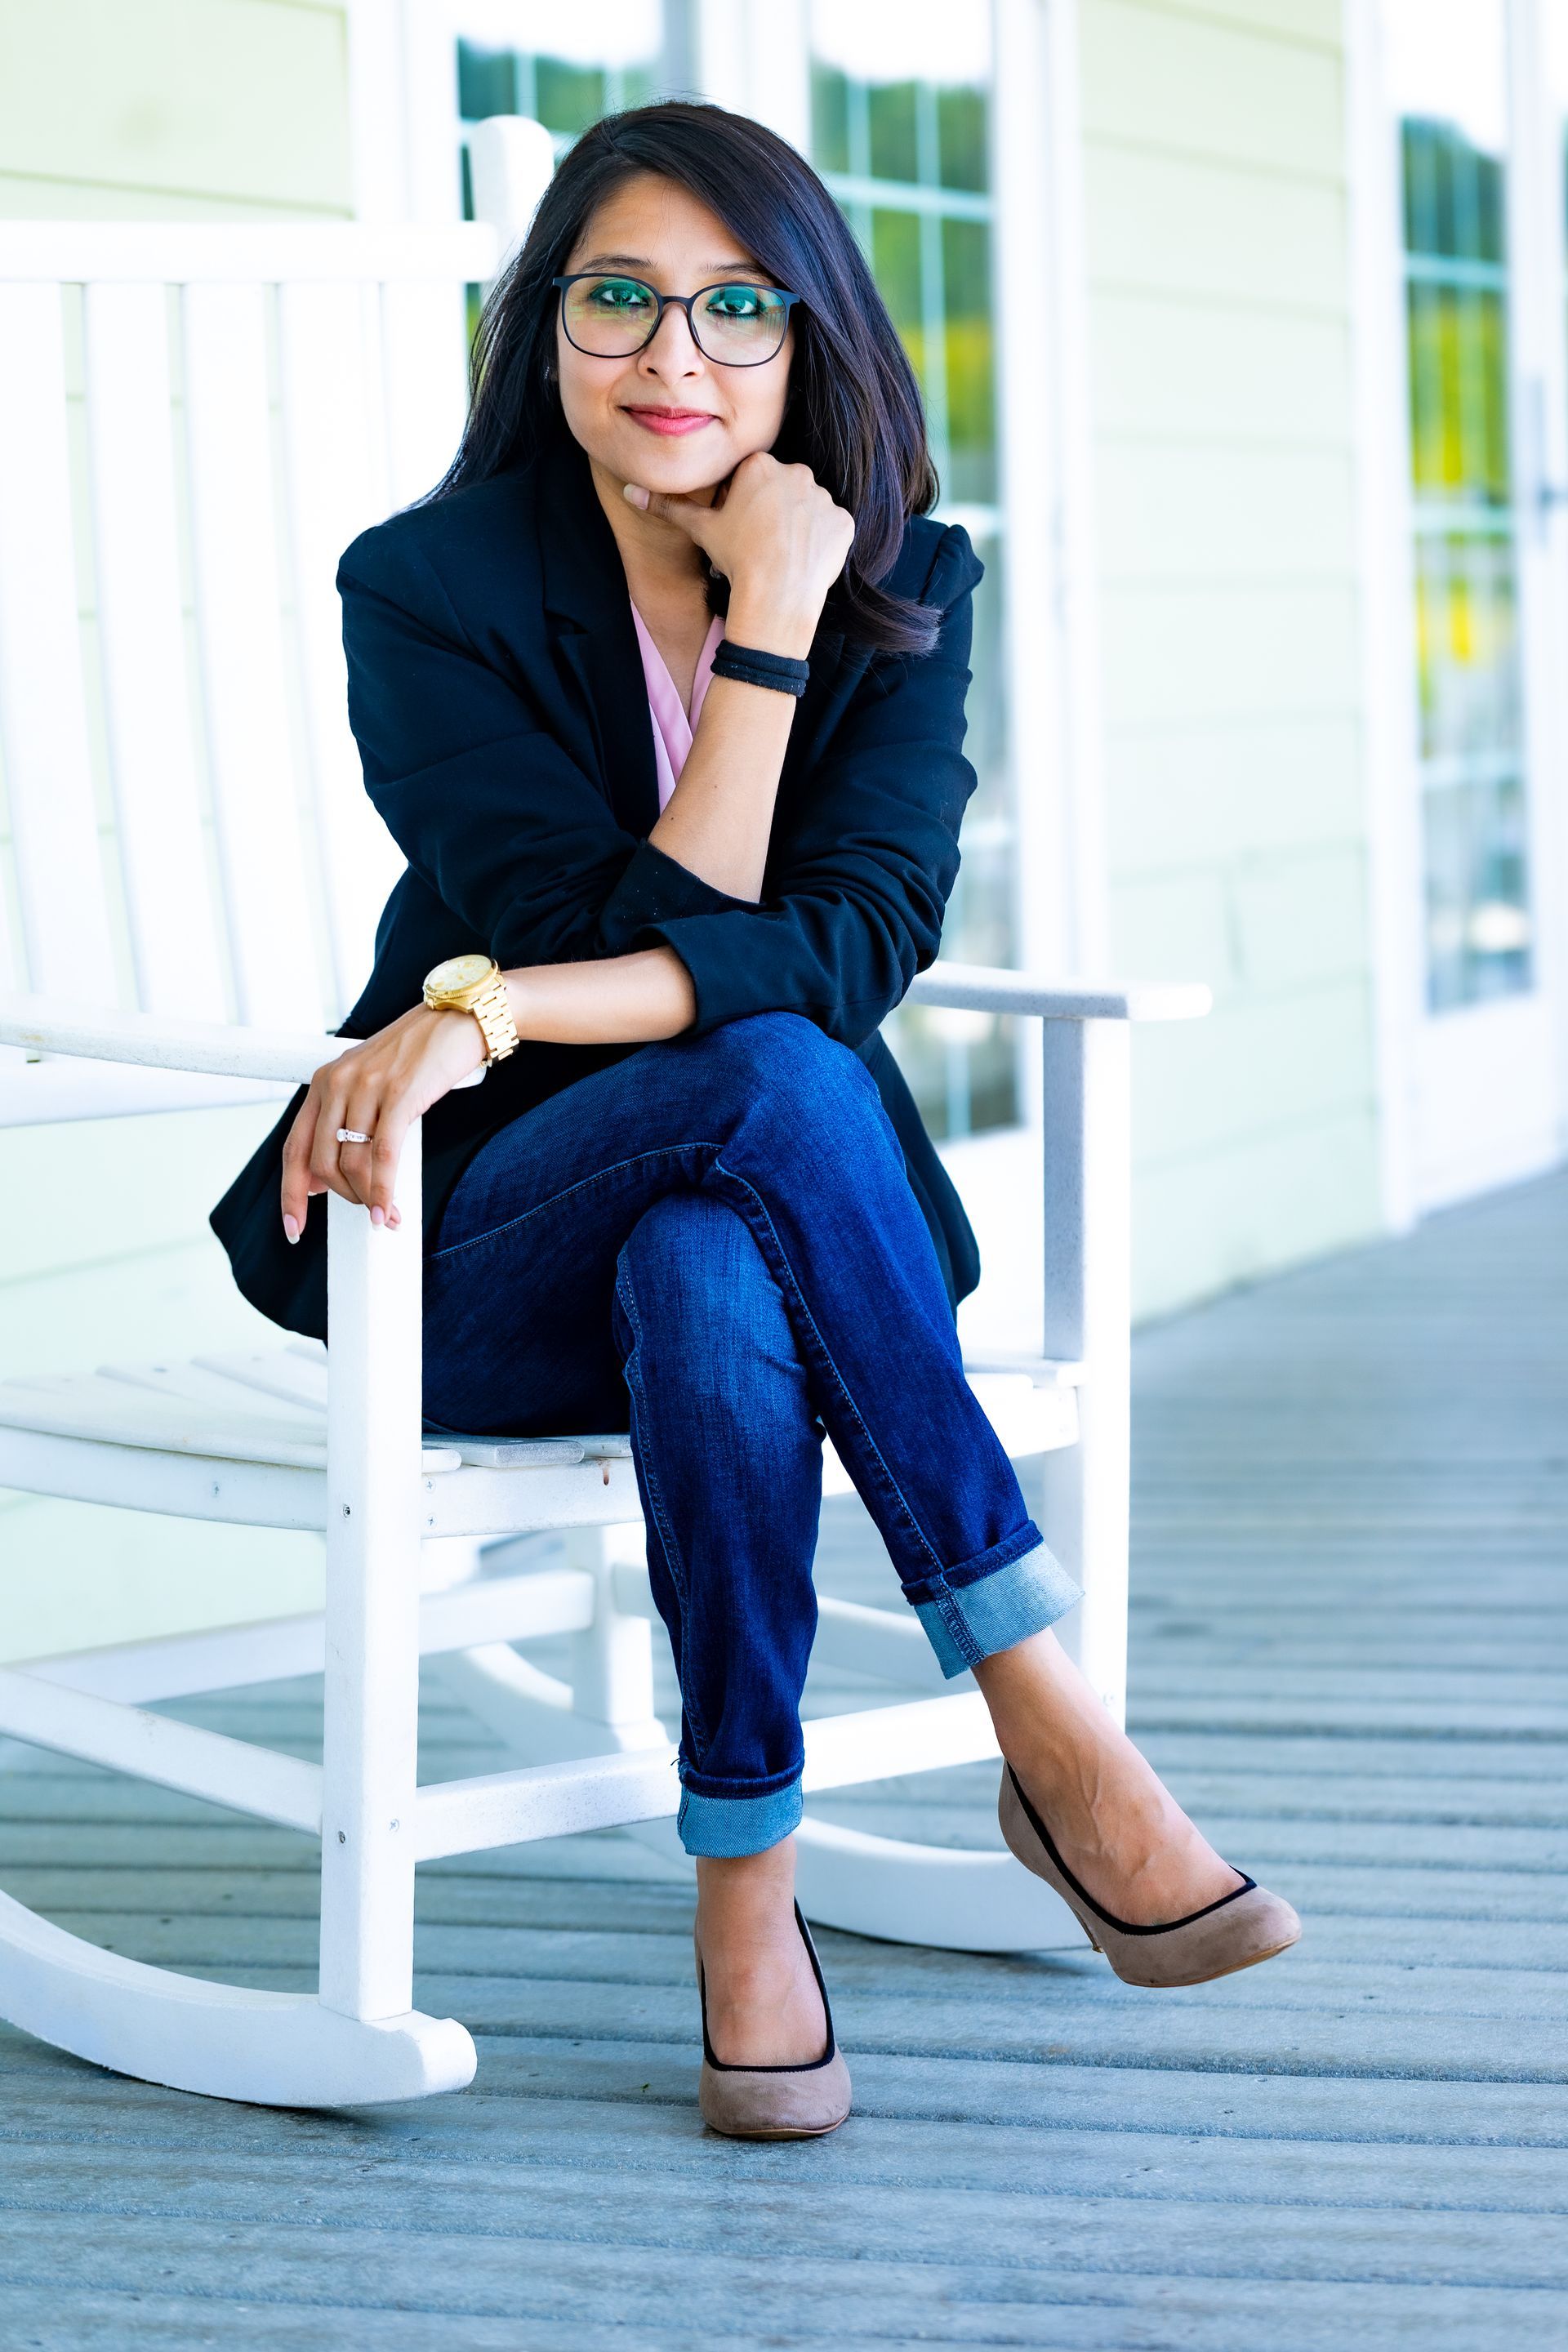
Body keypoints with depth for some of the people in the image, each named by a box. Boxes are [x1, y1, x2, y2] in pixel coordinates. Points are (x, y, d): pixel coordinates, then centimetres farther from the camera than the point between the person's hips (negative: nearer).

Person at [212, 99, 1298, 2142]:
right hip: (478, 1247, -2)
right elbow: (648, 931, -18)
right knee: (770, 1074, -35)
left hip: (742, 1217, 2)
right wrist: (765, 642, -21)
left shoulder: (906, 588, -1)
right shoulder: (429, 589, -9)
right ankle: (1048, 1723, -32)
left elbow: (863, 937, -18)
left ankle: (748, 1881, -25)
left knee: (708, 1277, -36)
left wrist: (490, 1011, -30)